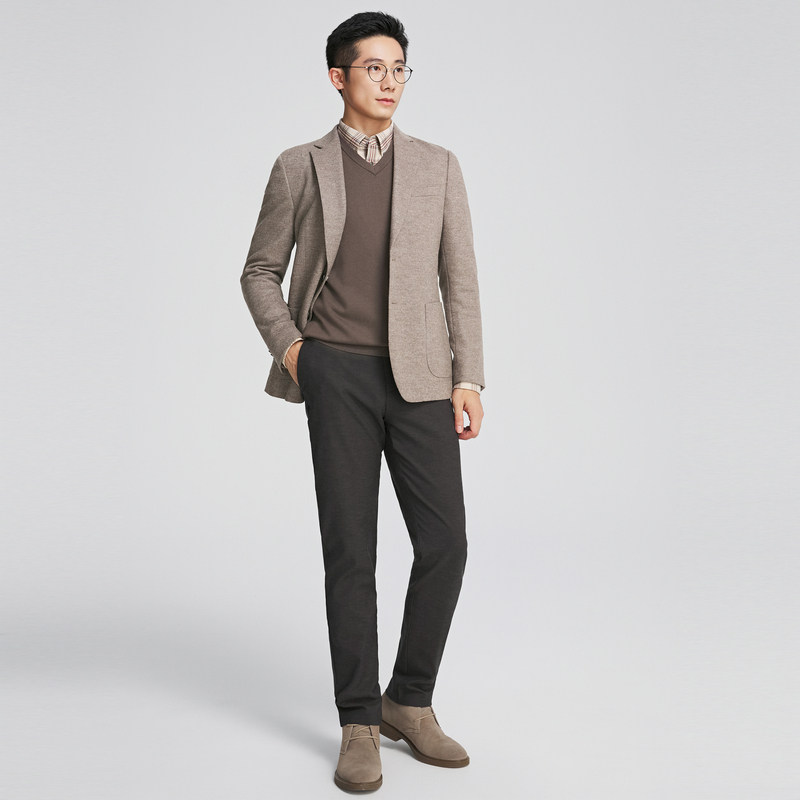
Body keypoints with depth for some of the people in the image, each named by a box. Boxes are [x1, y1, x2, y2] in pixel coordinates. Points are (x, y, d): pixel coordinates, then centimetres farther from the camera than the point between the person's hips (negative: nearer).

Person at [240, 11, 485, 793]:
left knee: (444, 545, -4)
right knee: (350, 549, -3)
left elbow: (459, 278, 7)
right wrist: (287, 347, -3)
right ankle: (359, 724, 10)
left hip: (419, 376, 2)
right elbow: (261, 272, 14)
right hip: (337, 374, -1)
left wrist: (468, 379, -2)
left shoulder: (438, 165, 10)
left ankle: (409, 703, 16)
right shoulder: (299, 167, 7)